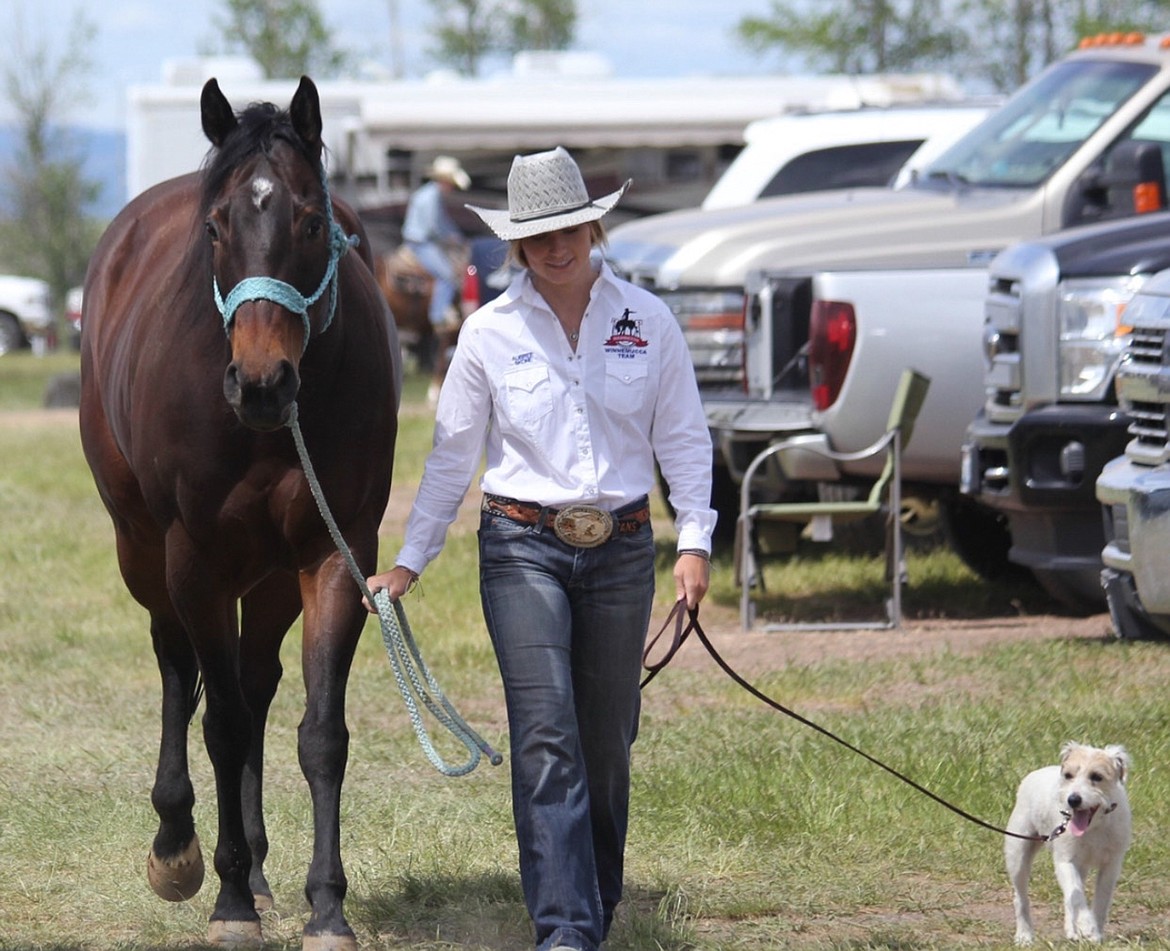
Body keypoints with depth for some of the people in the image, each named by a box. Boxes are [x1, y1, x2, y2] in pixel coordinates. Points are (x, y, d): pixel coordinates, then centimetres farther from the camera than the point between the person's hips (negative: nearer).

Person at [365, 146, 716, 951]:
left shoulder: (647, 320, 2)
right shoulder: (490, 333, 0)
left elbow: (683, 438, 5)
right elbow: (453, 456, 7)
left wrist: (695, 542, -5)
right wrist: (410, 561, 5)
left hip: (621, 550, 2)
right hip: (524, 550, -1)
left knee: (606, 742, 8)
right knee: (547, 742, -13)